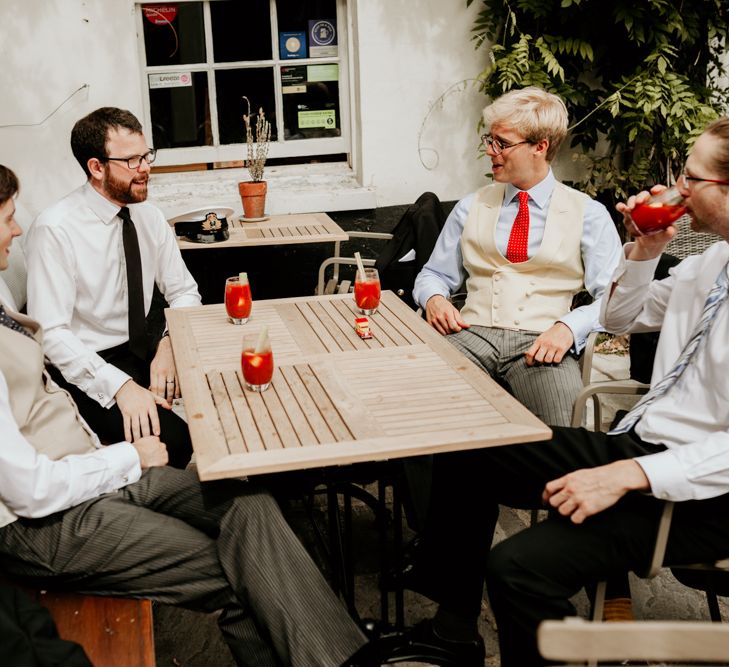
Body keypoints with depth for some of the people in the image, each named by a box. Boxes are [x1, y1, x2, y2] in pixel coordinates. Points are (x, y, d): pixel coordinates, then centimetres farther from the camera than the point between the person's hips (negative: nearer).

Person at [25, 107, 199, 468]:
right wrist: (120, 385, -31)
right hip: (87, 366, -6)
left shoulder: (148, 215, 2)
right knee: (170, 441, -28)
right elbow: (51, 333, -21)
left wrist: (170, 343, -12)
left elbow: (183, 291, 9)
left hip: (147, 347, 7)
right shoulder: (55, 229, -17)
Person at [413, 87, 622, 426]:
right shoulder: (471, 207, 18)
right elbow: (434, 274, 22)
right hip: (473, 334, 3)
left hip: (541, 343, -2)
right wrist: (434, 298, -1)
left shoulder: (588, 215, 7)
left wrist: (569, 327, -18)